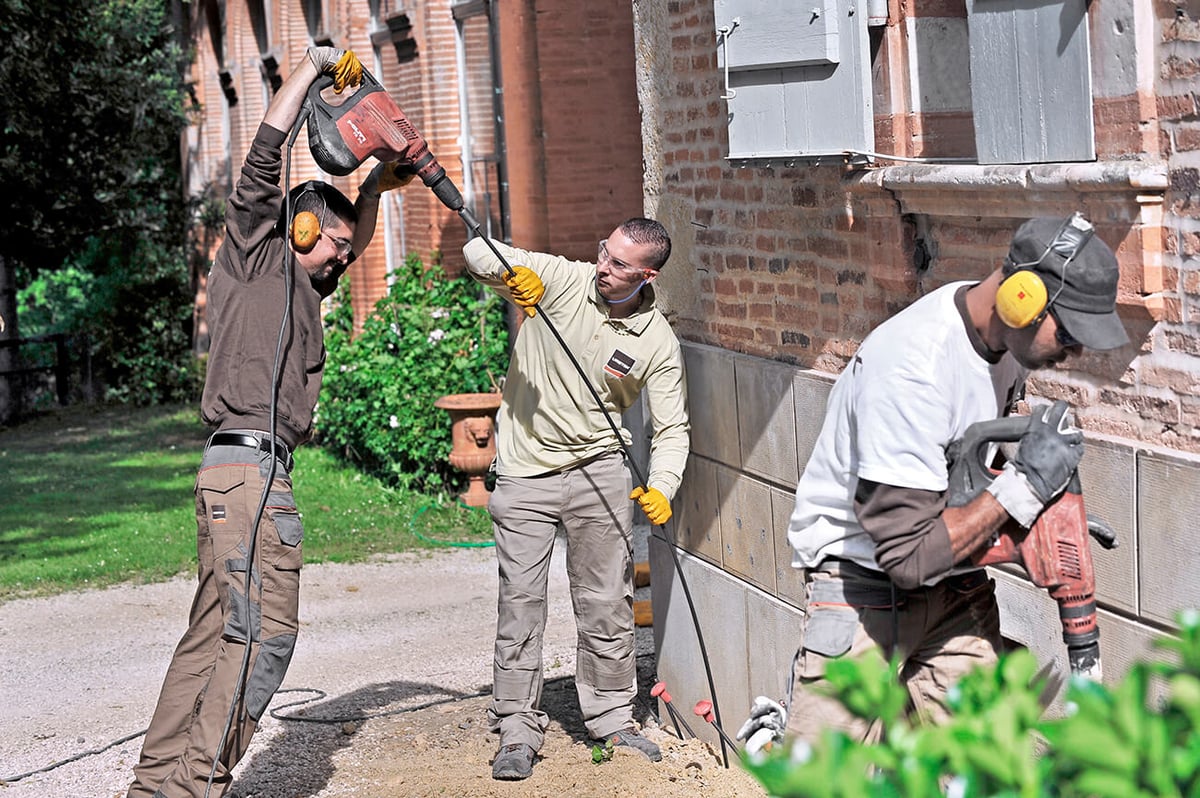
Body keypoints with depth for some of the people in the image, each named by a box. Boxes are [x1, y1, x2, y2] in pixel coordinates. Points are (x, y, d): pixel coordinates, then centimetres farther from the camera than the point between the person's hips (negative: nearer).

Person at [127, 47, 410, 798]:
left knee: (214, 634, 7)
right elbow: (264, 157, -5)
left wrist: (373, 189, 26)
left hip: (260, 473, 9)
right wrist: (315, 66, 2)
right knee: (264, 630, -14)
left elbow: (354, 244, 42)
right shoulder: (251, 256, 2)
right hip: (246, 463, -9)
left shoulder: (301, 284, 25)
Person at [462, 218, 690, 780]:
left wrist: (661, 487, -16)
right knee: (520, 602, -1)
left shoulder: (659, 342, -3)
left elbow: (671, 427, 1)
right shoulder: (559, 280, -7)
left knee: (607, 604, 6)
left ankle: (612, 719, 23)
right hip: (524, 475, -1)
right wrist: (512, 272, -34)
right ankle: (516, 732, 9)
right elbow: (477, 253, -12)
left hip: (599, 474, 1)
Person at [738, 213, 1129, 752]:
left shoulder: (1005, 335, -4)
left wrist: (1047, 514, 1)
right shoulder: (911, 367, -29)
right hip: (865, 579, -7)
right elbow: (910, 554, -30)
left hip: (956, 583, 7)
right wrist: (1024, 485, -25)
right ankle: (772, 735, 20)